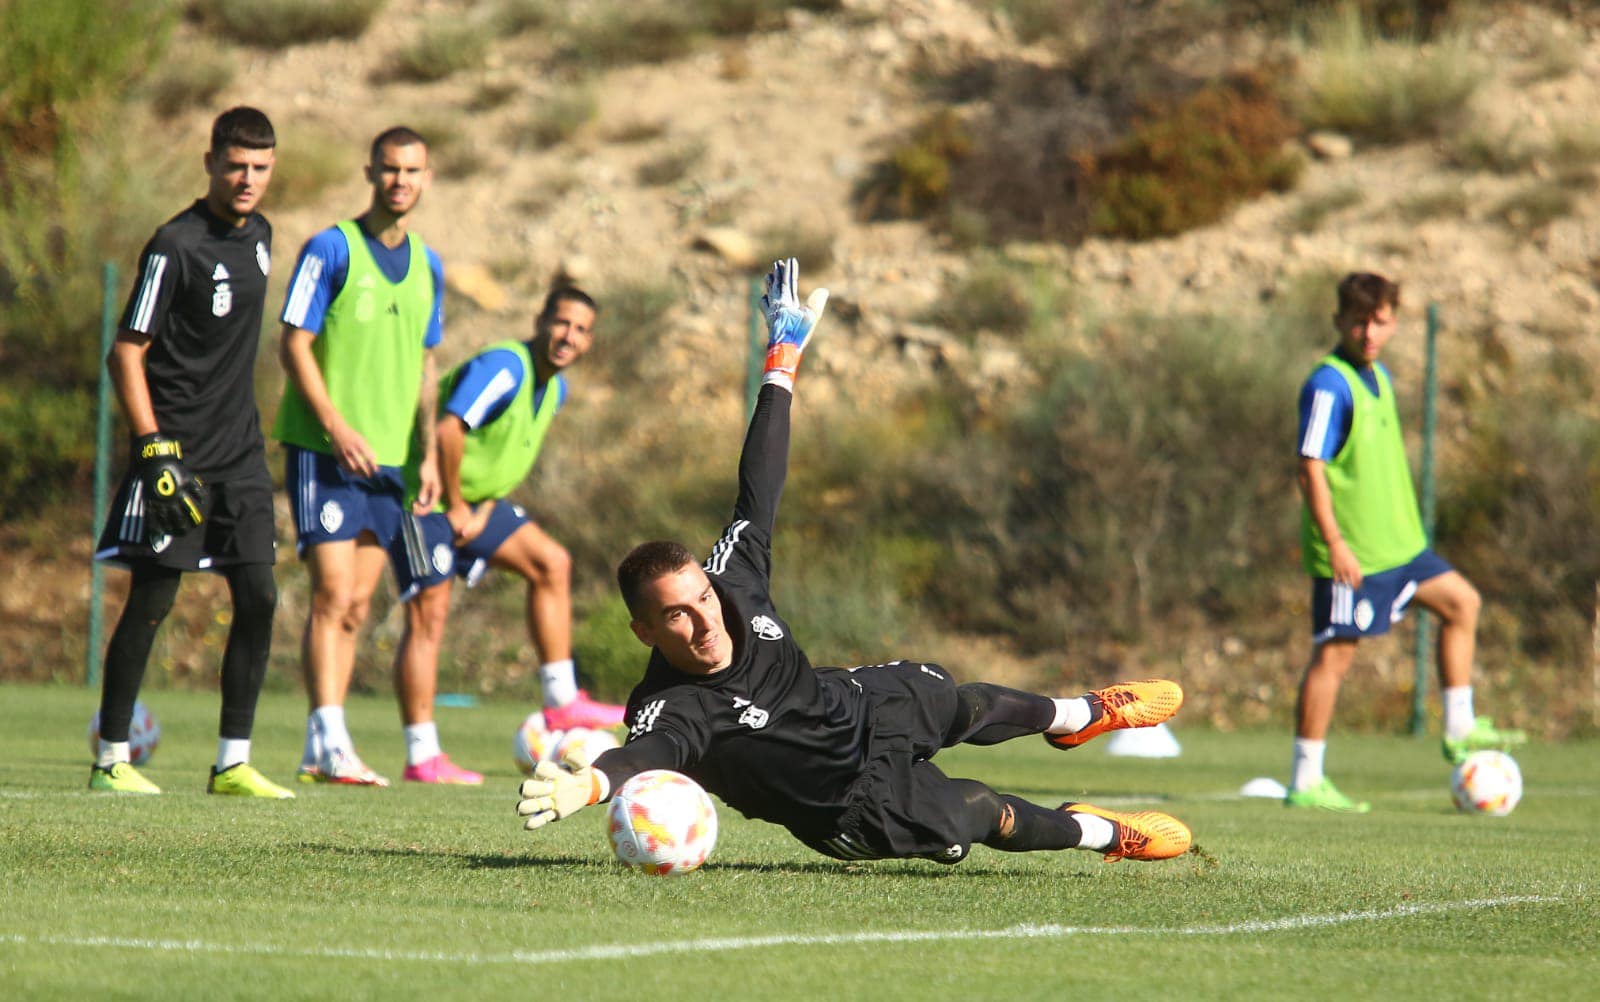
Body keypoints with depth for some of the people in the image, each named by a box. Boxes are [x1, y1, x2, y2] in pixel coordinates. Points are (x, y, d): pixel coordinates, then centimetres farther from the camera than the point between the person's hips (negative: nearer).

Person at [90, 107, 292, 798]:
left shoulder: (258, 235, 11)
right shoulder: (175, 246, -12)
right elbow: (125, 353, -12)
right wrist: (156, 451, -18)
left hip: (240, 452, 7)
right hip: (177, 450, -7)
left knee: (259, 597, 0)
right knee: (152, 599, -4)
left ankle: (233, 763, 5)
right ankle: (110, 759, 6)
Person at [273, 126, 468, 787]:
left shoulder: (427, 266, 14)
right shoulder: (331, 250, -4)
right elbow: (295, 345, -7)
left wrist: (427, 454, 10)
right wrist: (337, 427, -17)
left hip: (389, 460, 5)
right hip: (324, 453, -5)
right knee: (334, 594, -14)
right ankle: (328, 745, -17)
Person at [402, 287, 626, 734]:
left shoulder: (555, 387, 8)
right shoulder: (504, 367, -23)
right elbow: (447, 431, -33)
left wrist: (484, 512, -2)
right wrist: (456, 509, -22)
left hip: (475, 500, 10)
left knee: (552, 563, 8)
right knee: (431, 610, -14)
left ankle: (562, 703, 11)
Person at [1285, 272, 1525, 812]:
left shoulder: (1378, 377, 13)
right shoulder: (1328, 385, -16)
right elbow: (1311, 468, -21)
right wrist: (1335, 543, -26)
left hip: (1397, 543, 9)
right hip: (1350, 553, -9)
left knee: (1461, 601, 16)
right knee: (1335, 651, -7)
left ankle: (1460, 729, 24)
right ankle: (1305, 782, -3)